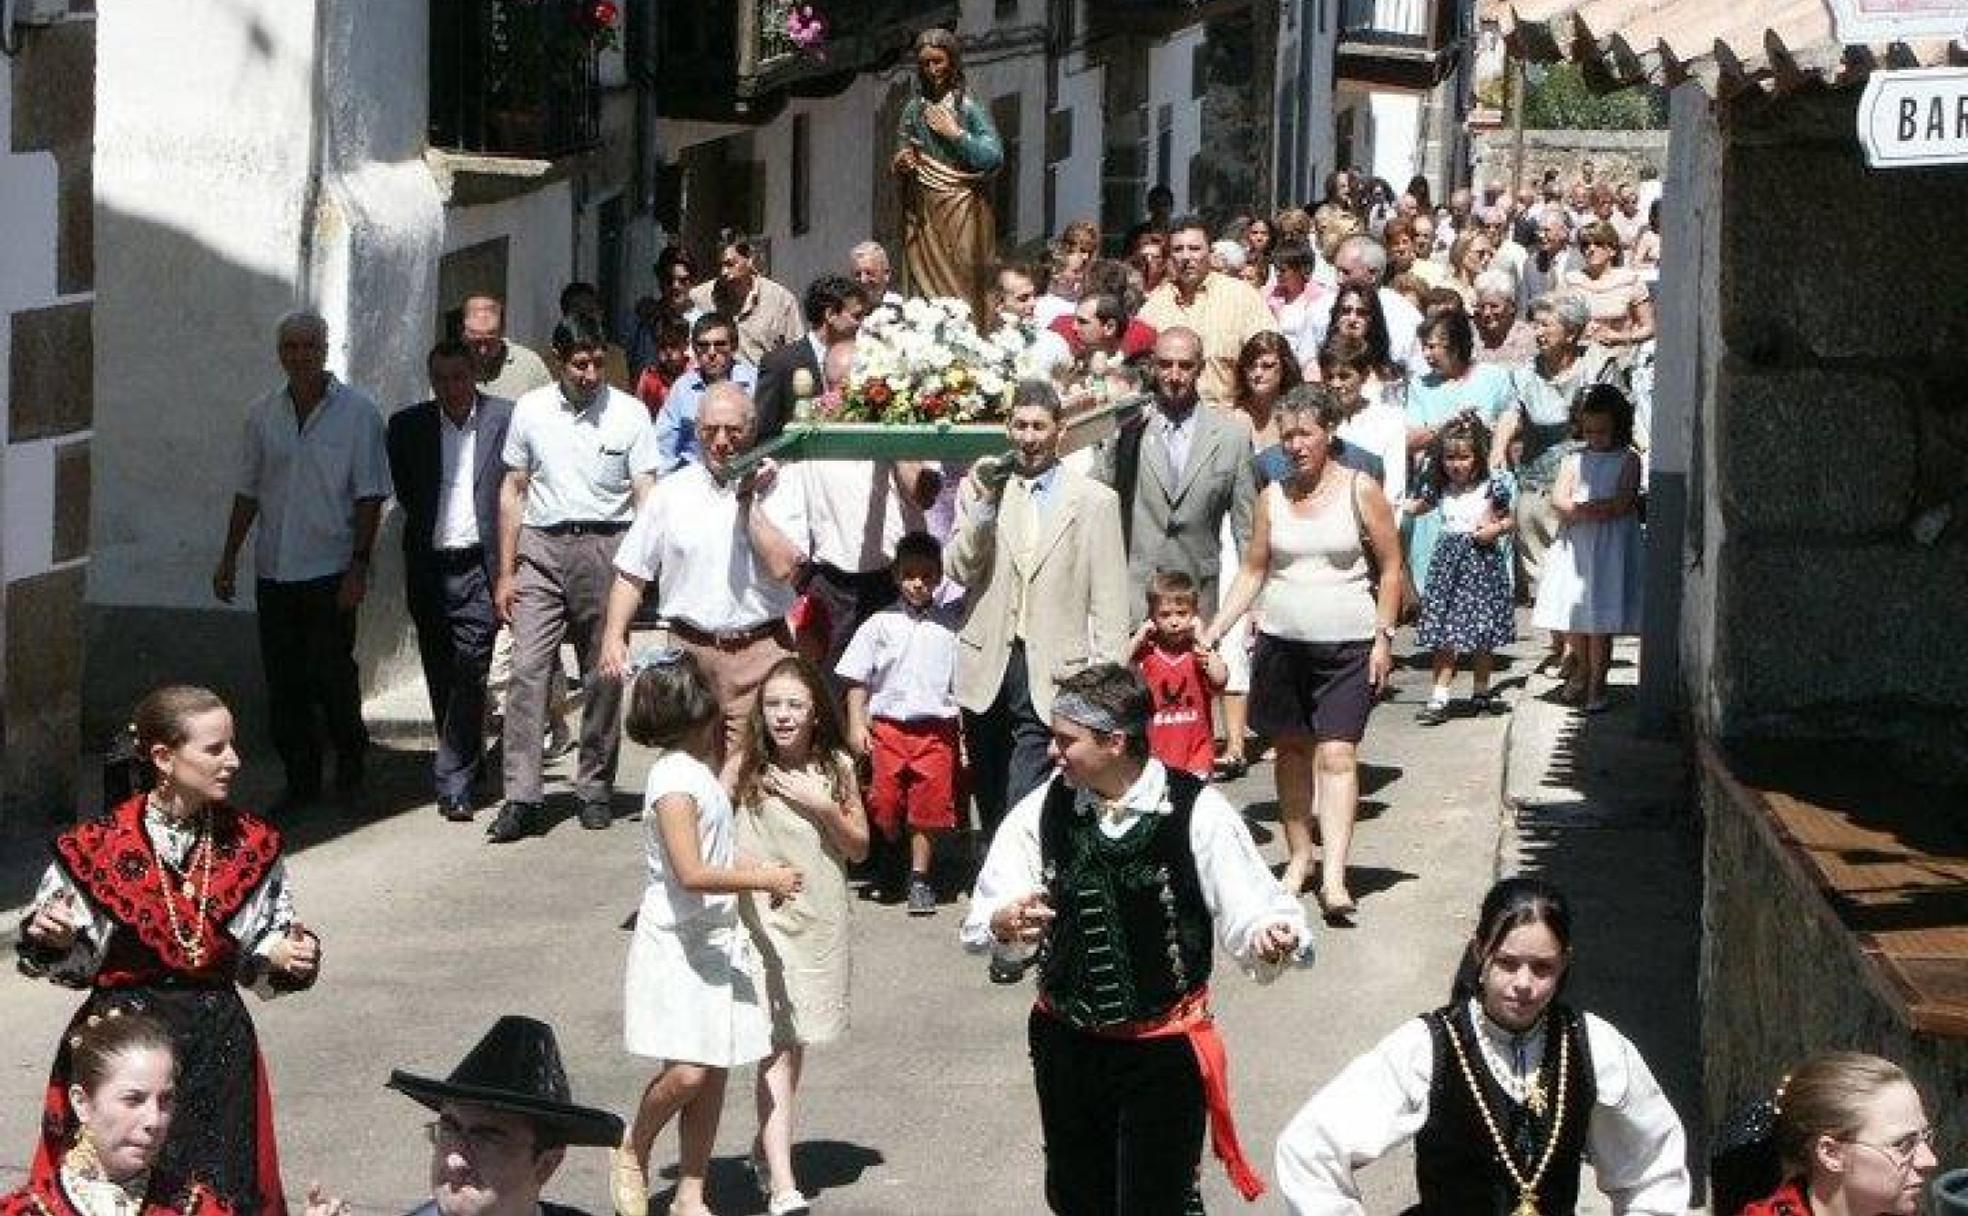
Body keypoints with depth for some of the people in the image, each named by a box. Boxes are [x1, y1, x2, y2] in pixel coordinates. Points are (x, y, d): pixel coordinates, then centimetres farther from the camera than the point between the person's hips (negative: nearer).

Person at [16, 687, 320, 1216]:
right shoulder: (98, 847, -8)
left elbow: (267, 948, 10)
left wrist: (289, 955, -11)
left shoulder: (251, 845, 2)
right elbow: (70, 964, -1)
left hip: (220, 1048, 3)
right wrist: (50, 938, -22)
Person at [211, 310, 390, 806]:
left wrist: (359, 566, -11)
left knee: (331, 673, -4)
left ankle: (350, 760, 19)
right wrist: (228, 559, 12)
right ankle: (301, 778, 15)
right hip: (274, 571, 4)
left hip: (331, 571, -4)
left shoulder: (358, 412, -4)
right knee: (283, 683, 5)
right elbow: (248, 493, 15)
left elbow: (369, 497, -5)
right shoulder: (262, 415, 8)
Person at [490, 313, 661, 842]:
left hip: (606, 546, -1)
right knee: (528, 669, -9)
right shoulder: (531, 411, 6)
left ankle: (595, 788, 18)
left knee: (604, 674, 5)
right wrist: (506, 574, 7)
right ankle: (522, 798, -11)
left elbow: (646, 496, -2)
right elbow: (513, 491, 11)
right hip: (542, 547, 1)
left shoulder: (629, 413, 1)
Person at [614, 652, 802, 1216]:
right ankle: (632, 1154, 12)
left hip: (717, 940, 9)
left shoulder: (698, 772, 11)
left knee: (713, 1071, 7)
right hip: (677, 943, -9)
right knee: (687, 1070, -15)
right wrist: (763, 879, -18)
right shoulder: (674, 780, -18)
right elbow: (691, 873, -25)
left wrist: (758, 871, 7)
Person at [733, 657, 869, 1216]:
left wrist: (825, 806, -10)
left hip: (820, 919, 3)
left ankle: (766, 1146, 37)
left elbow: (859, 849, 4)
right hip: (762, 916, -3)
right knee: (776, 1048, -11)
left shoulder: (836, 767, 2)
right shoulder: (747, 771, -5)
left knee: (797, 1043, 15)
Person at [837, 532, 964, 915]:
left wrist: (964, 735, 3)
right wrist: (856, 725, -3)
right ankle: (889, 858, 28)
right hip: (887, 724, 0)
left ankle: (919, 879, 11)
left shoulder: (949, 625, 3)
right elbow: (858, 680, 5)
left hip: (935, 728, 0)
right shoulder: (880, 625, 3)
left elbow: (961, 681, 6)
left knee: (928, 809, 0)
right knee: (884, 802, 1)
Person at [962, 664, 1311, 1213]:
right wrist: (1005, 922, -28)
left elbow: (1248, 914, -16)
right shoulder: (1046, 807, -5)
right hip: (1065, 1040, 4)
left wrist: (1269, 938, -39)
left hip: (1163, 1050, -4)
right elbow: (982, 918, -5)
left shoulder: (1196, 813, -15)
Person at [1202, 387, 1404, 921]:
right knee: (1292, 751, 10)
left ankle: (1333, 876, -19)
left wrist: (1384, 636, -6)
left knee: (1337, 755, -11)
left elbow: (1391, 568, 1)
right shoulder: (1273, 496, 6)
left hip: (1347, 646, -4)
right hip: (1281, 642, 4)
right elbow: (1252, 572, 11)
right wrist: (1211, 633, 3)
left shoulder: (1360, 491, -3)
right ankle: (1299, 857, 22)